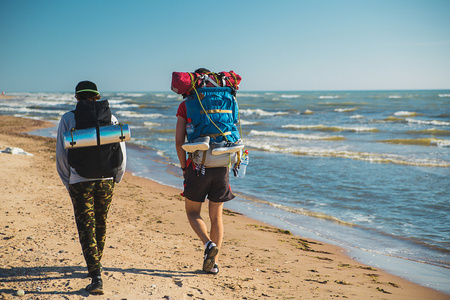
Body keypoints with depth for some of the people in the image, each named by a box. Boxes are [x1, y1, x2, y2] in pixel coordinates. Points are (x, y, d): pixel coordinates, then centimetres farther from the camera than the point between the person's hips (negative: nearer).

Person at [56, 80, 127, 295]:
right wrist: (115, 180, 18)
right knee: (100, 224, 19)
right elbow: (122, 154, 4)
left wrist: (68, 182, 12)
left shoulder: (68, 119, -2)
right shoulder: (111, 118, 4)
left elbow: (61, 155, -1)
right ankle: (96, 265, 36)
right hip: (106, 180, 3)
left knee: (86, 228, 0)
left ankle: (96, 276, -8)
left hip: (80, 181, -3)